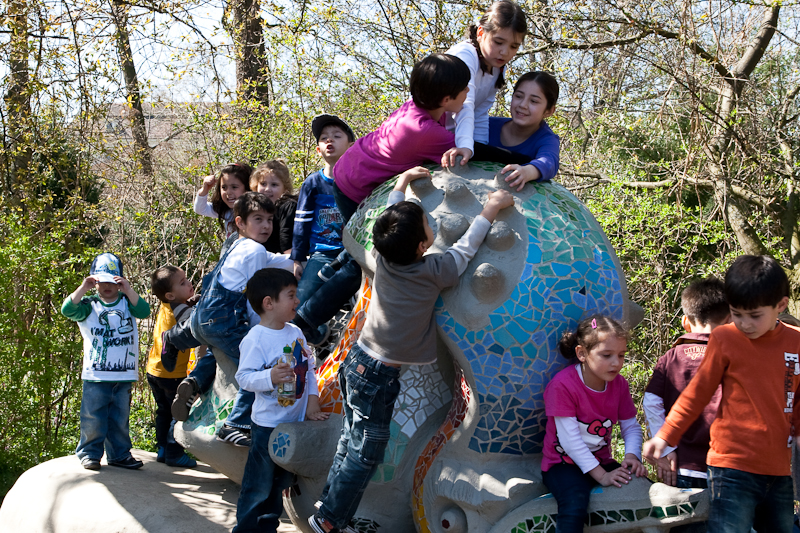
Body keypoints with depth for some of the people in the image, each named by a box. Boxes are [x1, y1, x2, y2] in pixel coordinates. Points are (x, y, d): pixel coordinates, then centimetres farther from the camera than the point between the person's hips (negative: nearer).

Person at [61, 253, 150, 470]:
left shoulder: (127, 302, 7)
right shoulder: (89, 305, 2)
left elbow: (144, 311, -12)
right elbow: (68, 309, -14)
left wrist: (127, 289, -21)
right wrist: (83, 288, -23)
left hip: (124, 375, 2)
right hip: (96, 375, -2)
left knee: (120, 417, 10)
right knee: (93, 417, 0)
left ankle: (119, 454, 20)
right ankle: (89, 453, 13)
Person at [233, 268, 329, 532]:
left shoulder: (295, 332, 6)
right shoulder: (255, 339, -16)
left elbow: (309, 369, 12)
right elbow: (244, 376, -21)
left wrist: (312, 401, 4)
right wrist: (270, 377, -36)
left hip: (297, 422, 7)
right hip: (268, 424, -7)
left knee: (281, 482, 18)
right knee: (258, 486, 0)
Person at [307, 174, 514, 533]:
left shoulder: (384, 257, -2)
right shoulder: (432, 271, -16)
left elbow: (392, 218, 16)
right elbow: (464, 249, -2)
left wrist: (402, 182, 27)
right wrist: (490, 210, 6)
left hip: (357, 363, 7)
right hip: (379, 375, -7)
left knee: (351, 442, 17)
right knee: (365, 454, 3)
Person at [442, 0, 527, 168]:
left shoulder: (498, 67, -2)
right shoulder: (465, 56, -28)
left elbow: (480, 115, 0)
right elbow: (464, 106, -44)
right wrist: (465, 145, -58)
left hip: (450, 134, 7)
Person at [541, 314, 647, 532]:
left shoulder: (619, 384, 2)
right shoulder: (562, 385, -17)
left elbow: (631, 427, 6)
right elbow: (570, 439, -21)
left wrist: (632, 455, -16)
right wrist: (601, 476, -24)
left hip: (602, 463, 6)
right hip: (564, 464, -6)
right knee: (575, 503, -37)